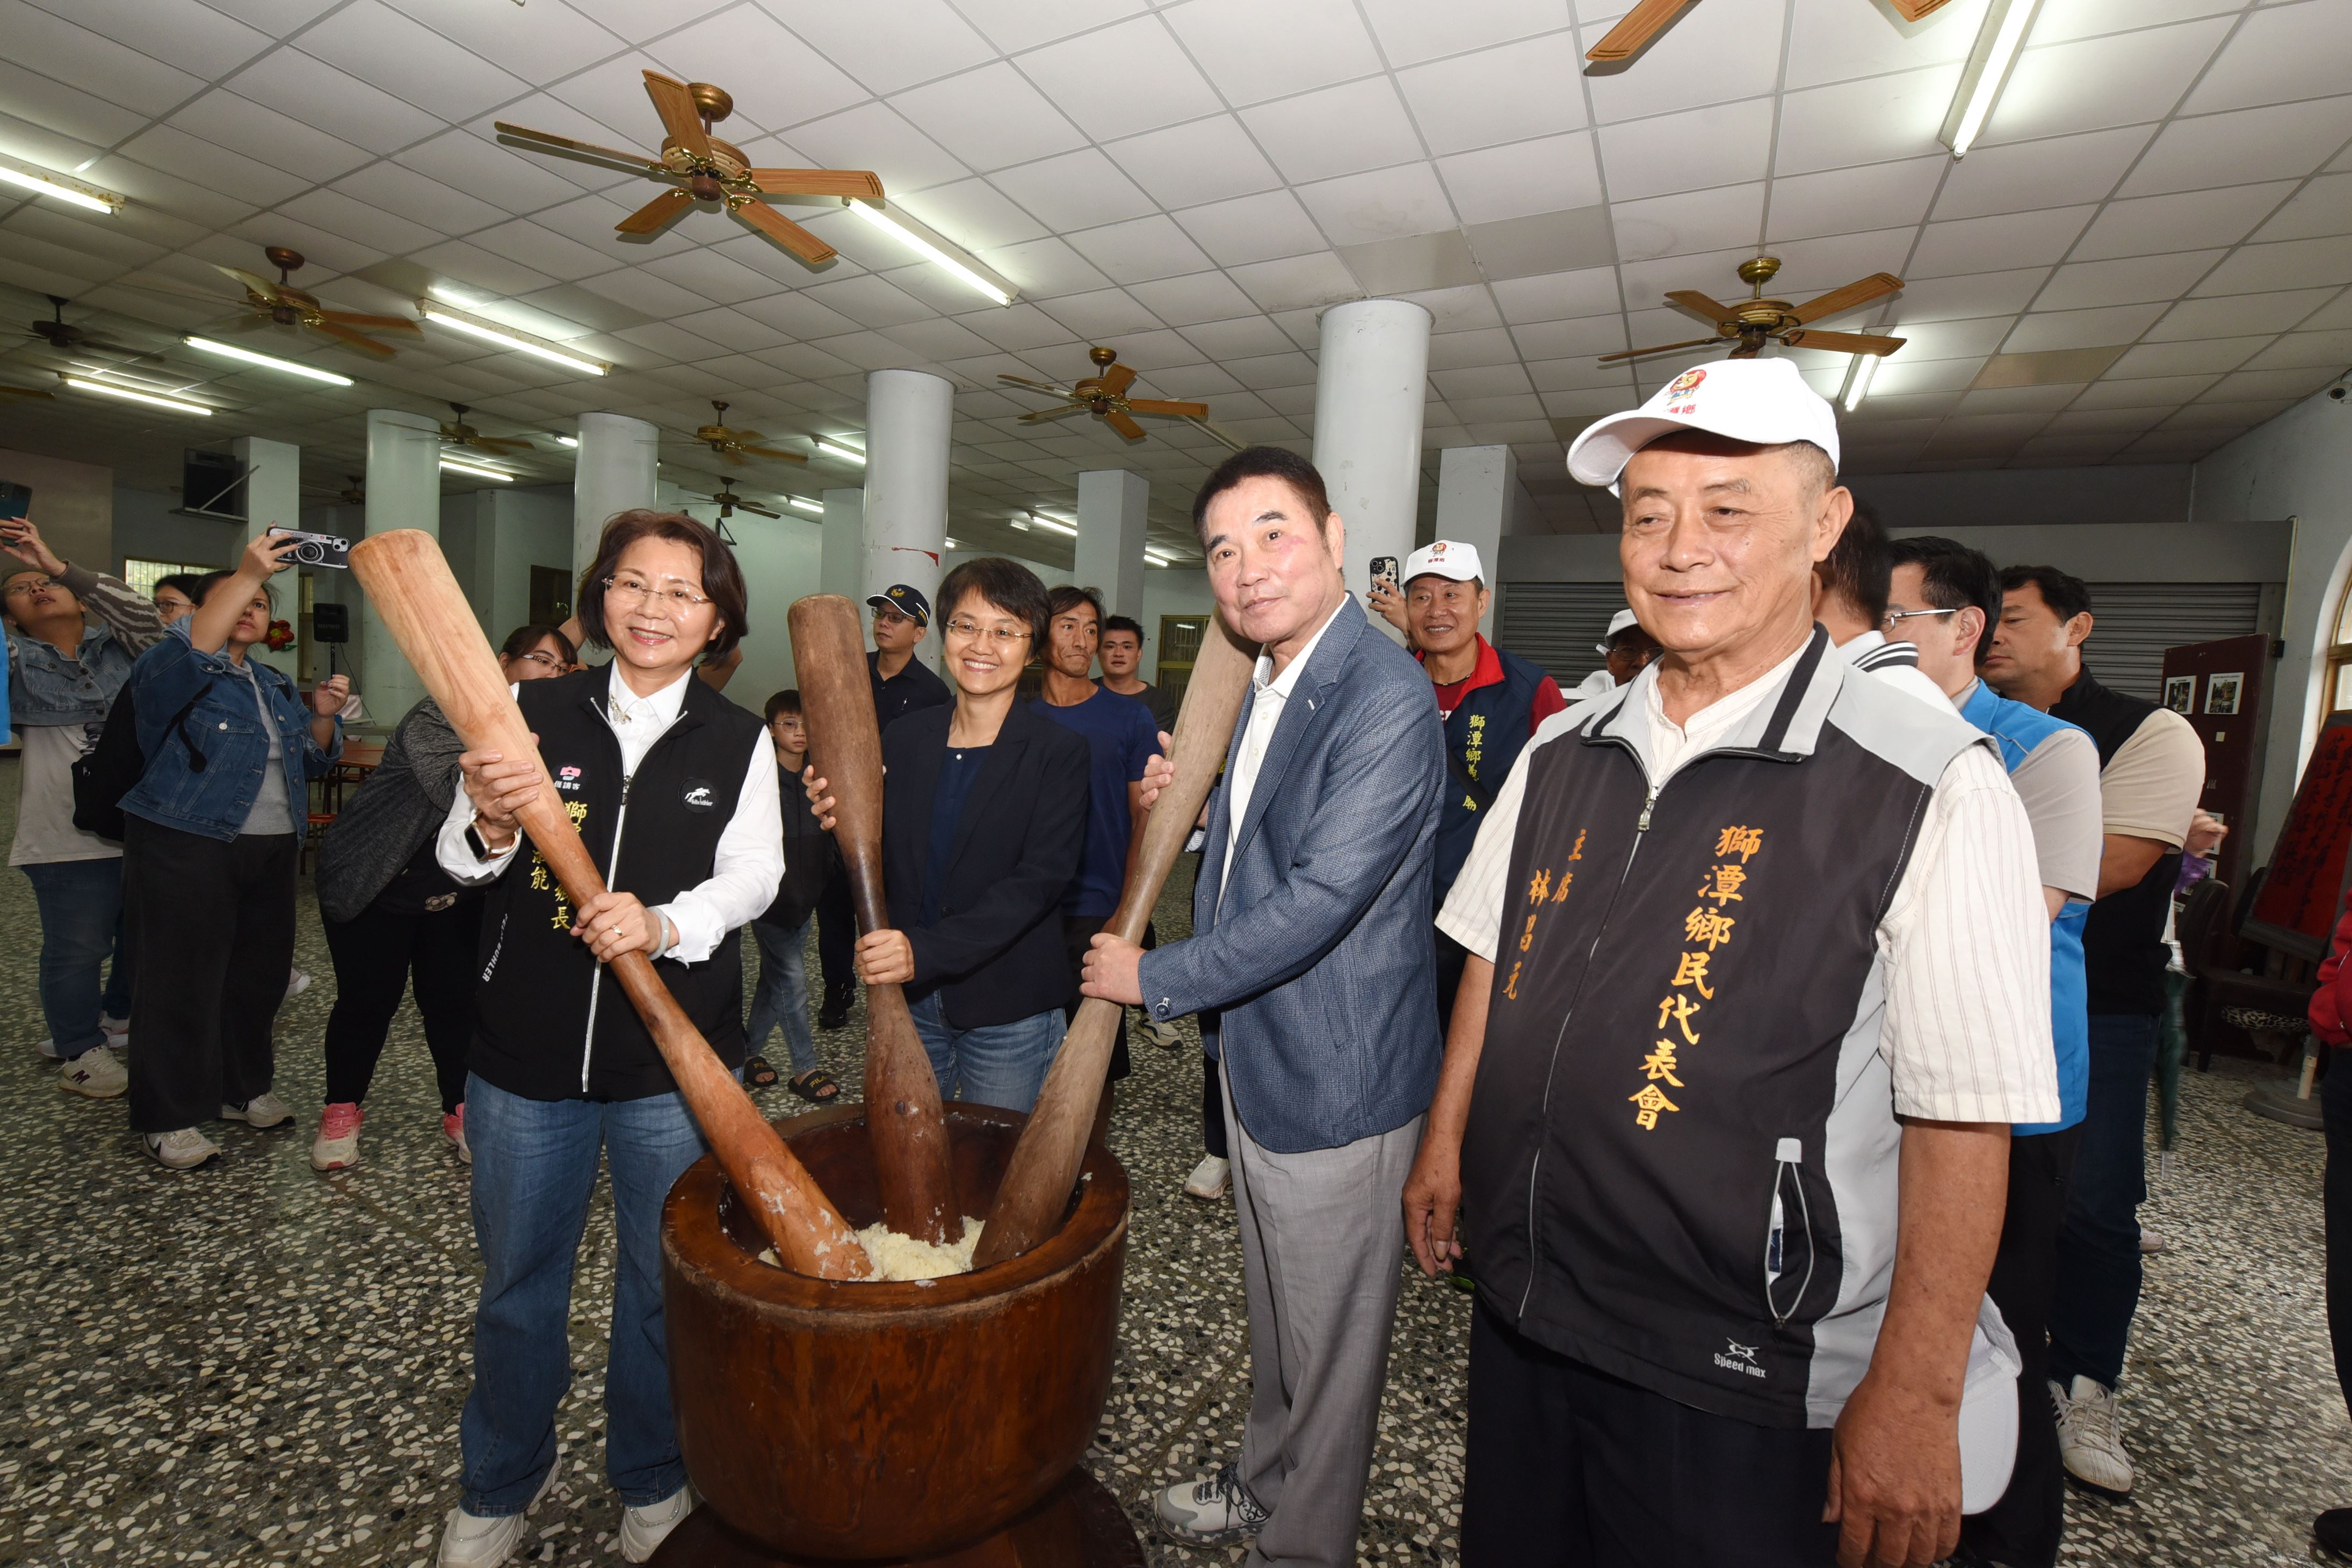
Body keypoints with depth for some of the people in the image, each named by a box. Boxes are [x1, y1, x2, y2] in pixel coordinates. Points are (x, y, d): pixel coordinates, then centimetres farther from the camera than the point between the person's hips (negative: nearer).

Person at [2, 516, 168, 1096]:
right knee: (77, 950, 1)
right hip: (69, 836, -2)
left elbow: (140, 613, -10)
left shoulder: (118, 646, 9)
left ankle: (121, 1022, 36)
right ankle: (81, 1052, 17)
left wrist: (58, 564, -14)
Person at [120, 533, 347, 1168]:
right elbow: (187, 653, -27)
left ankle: (243, 1087, 27)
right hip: (186, 849, -6)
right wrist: (247, 574, -33)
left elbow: (313, 761, 15)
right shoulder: (172, 672, -2)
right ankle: (169, 1117, 10)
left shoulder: (275, 685, 18)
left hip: (271, 852, 6)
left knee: (260, 974, 12)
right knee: (183, 981, -2)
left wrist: (323, 714, -5)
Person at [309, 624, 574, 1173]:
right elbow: (460, 792, -39)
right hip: (374, 886, -4)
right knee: (369, 999, 4)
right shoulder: (435, 719, -21)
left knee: (455, 1001, 5)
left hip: (458, 896, 4)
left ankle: (460, 1110, 19)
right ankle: (341, 1111, 25)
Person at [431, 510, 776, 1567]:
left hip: (674, 1059, 0)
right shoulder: (534, 713, -1)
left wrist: (664, 923, -25)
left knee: (664, 1283, 13)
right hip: (526, 1052, 1)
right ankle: (501, 1483, 44)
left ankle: (652, 1480, 39)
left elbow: (752, 876, -6)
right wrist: (492, 824, -24)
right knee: (517, 1280, 18)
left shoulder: (739, 741, -1)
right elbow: (462, 862, 0)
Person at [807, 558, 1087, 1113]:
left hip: (1009, 1010, -3)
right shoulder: (902, 739, 4)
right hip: (908, 1001, 4)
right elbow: (881, 871, 7)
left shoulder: (1058, 752, -9)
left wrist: (927, 951, -26)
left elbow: (1041, 880, -17)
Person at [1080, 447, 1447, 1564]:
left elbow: (1322, 896, -28)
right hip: (1256, 1054, 9)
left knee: (1329, 1345, 15)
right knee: (1275, 1317, 28)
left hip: (1336, 1076, -9)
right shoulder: (1265, 687, 9)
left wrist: (1158, 977, -17)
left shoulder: (1386, 695, -23)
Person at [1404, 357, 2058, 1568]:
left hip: (1745, 1394, -5)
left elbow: (1962, 1120, -15)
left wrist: (1912, 1398, -14)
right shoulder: (1561, 754, 1)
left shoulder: (1931, 789, -16)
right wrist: (1445, 1145, 12)